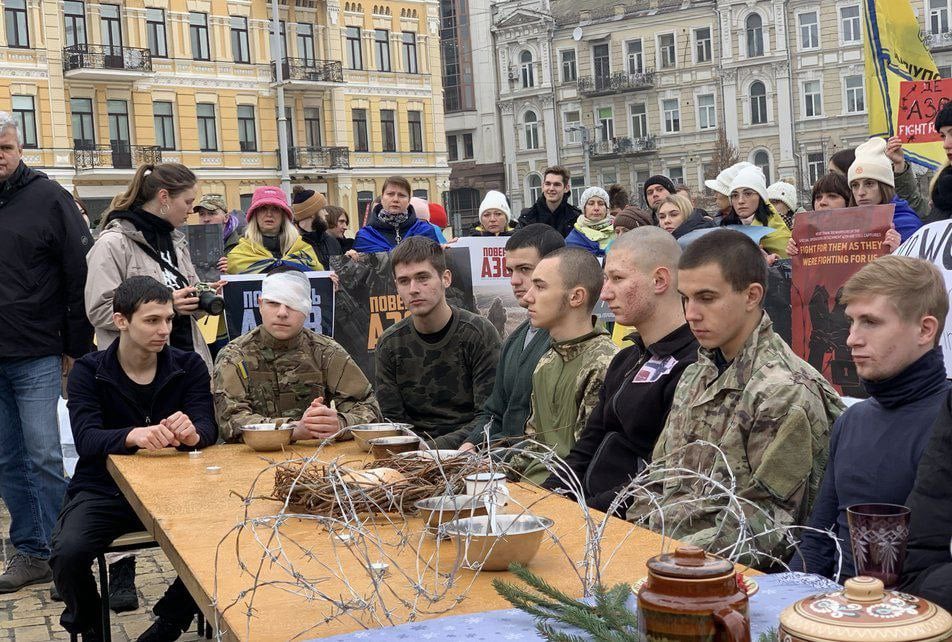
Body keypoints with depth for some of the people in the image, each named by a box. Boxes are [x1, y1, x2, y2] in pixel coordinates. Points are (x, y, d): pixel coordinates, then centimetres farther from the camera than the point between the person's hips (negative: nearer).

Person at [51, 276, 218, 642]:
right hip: (102, 490, -1)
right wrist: (133, 435, -40)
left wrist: (191, 433, -36)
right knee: (68, 552, -28)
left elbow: (208, 429, -10)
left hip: (172, 486, 1)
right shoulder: (88, 372, -4)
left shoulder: (188, 366, 1)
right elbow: (86, 440, -18)